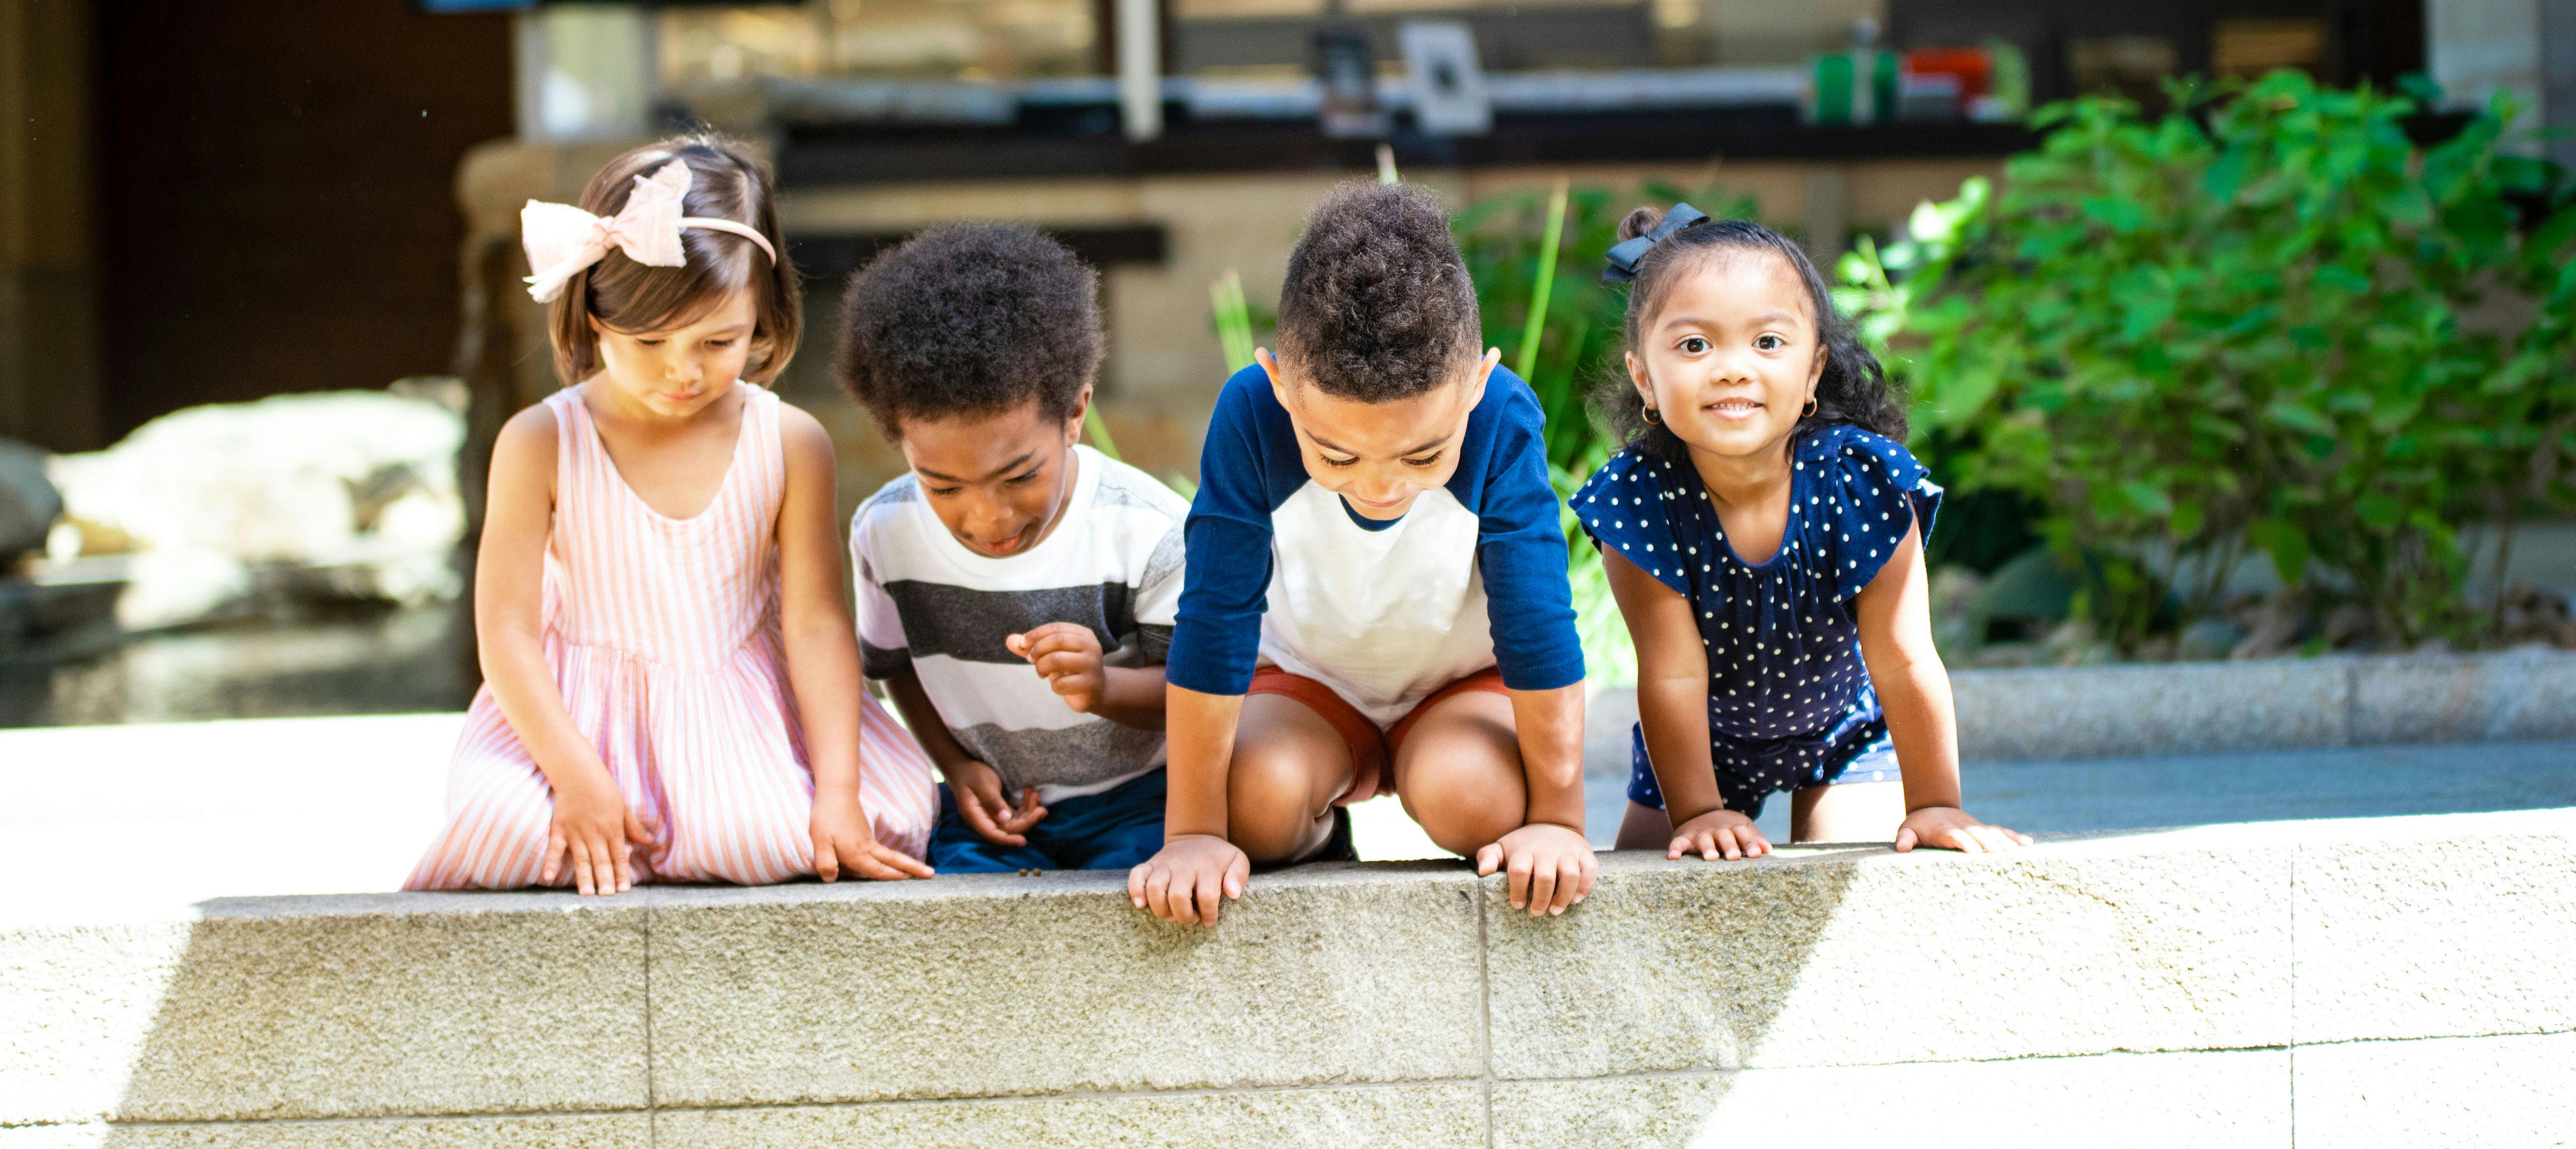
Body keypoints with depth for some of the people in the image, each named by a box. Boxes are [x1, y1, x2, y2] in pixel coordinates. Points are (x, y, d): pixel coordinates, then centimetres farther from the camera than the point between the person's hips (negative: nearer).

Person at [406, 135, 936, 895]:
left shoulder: (790, 445, -5)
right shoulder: (540, 446, -9)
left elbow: (817, 626, -6)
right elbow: (506, 628, -10)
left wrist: (837, 792, -17)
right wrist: (578, 777, -21)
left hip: (740, 717, 2)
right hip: (579, 717, -1)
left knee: (773, 835, -28)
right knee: (512, 828, -31)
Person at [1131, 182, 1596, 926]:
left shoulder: (1503, 425, -32)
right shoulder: (1250, 417, -31)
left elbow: (1538, 627, -26)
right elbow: (1214, 623, -27)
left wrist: (1556, 821, -21)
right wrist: (1194, 834, -24)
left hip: (1465, 679, -1)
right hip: (1308, 676, 1)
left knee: (1469, 795, -32)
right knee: (1257, 798, -29)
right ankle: (1317, 847, 6)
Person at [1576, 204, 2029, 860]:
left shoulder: (1863, 482, -31)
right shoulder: (1637, 499, -31)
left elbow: (1903, 664, -23)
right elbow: (1674, 674, -24)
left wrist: (1934, 807, -17)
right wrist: (1697, 813, -21)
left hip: (1842, 727, 0)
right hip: (1702, 739, 1)